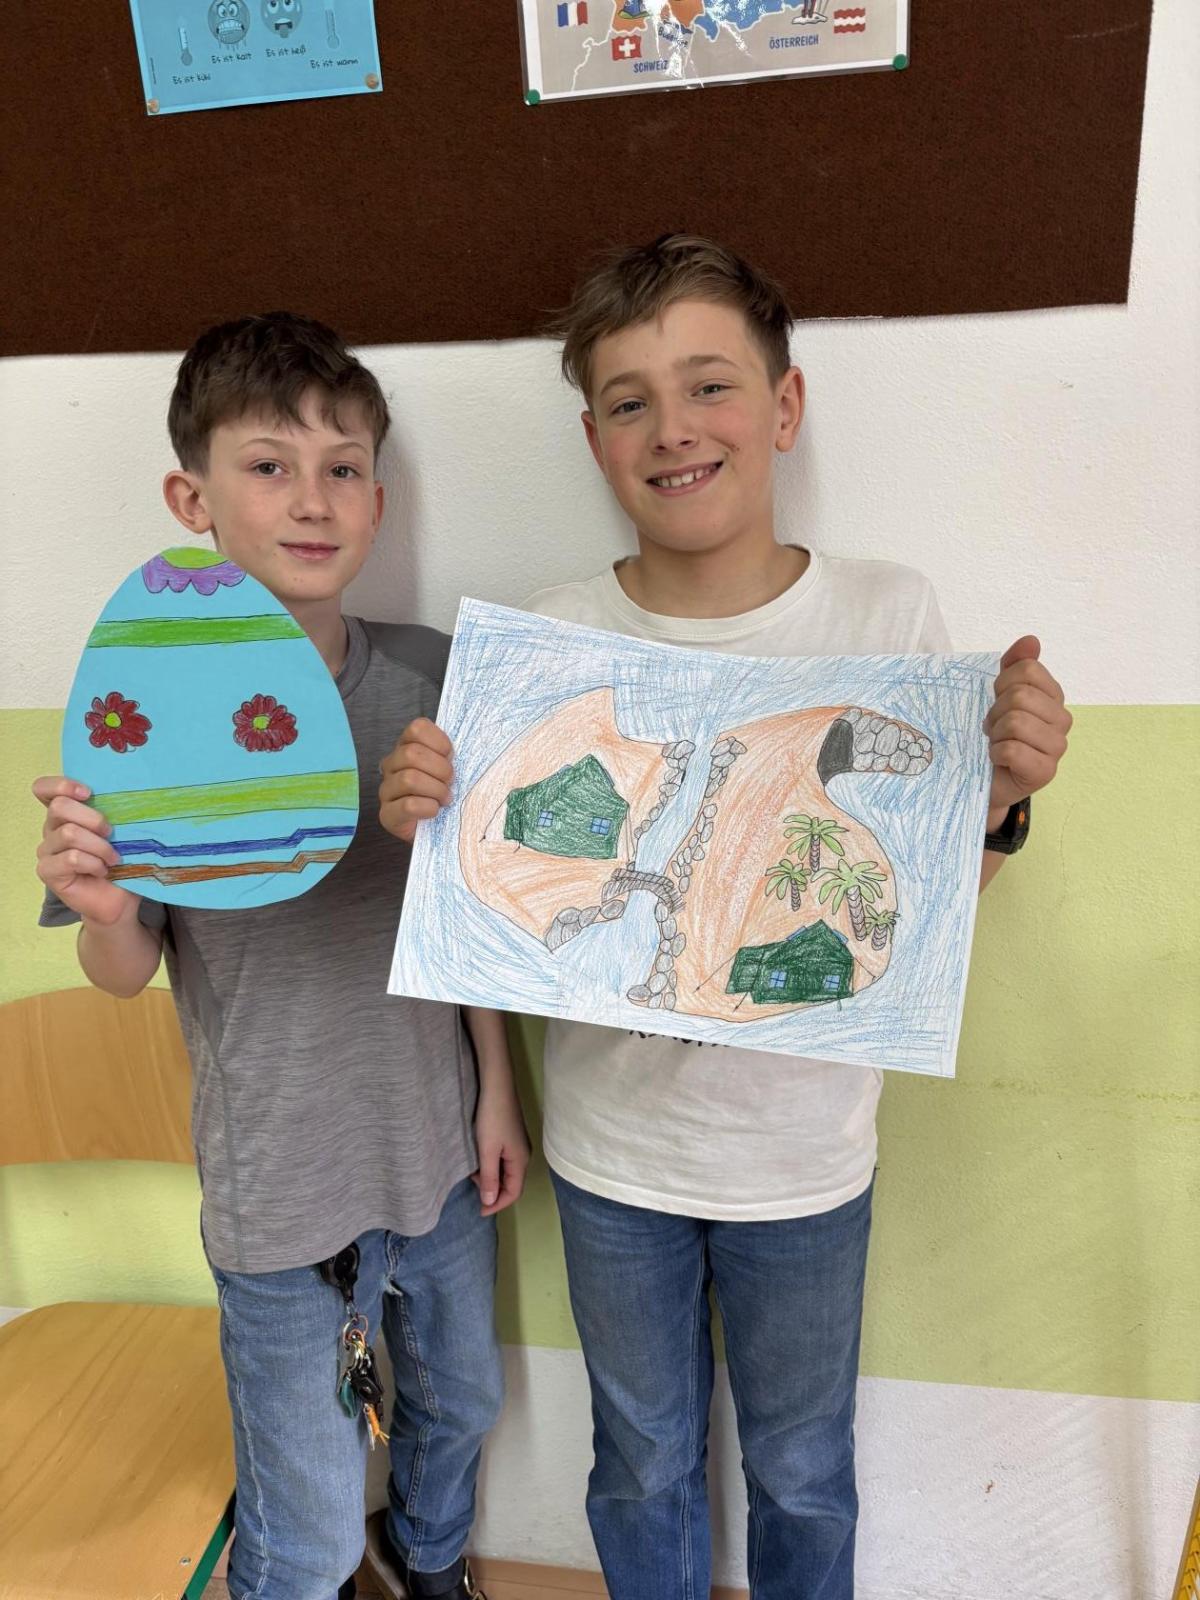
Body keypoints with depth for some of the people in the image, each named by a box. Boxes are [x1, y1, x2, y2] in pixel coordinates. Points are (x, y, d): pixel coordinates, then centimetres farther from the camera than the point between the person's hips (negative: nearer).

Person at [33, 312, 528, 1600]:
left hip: (437, 1145, 4)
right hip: (281, 1185, -4)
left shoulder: (427, 677, -8)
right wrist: (98, 908, -31)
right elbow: (127, 973, -9)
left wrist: (495, 1091, 6)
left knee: (460, 1400, 29)